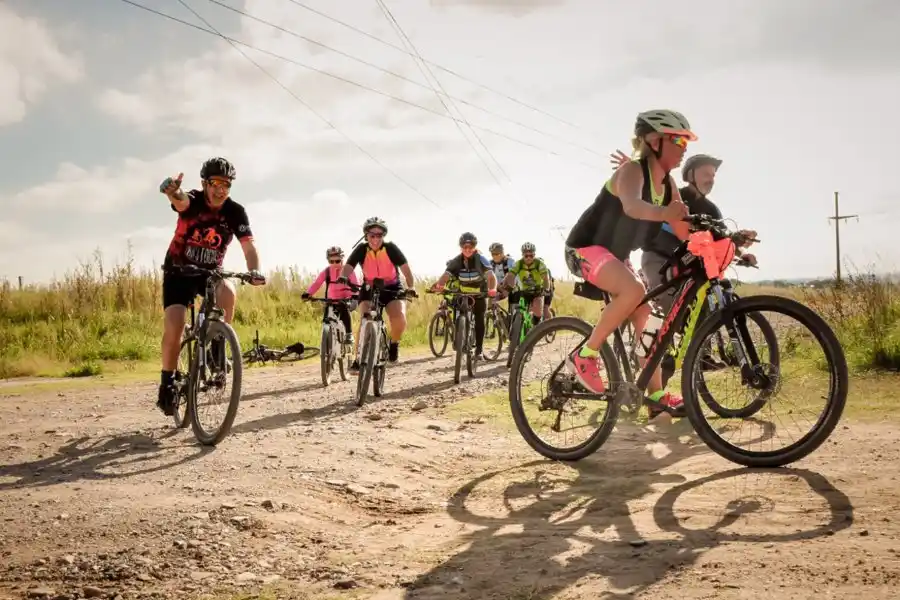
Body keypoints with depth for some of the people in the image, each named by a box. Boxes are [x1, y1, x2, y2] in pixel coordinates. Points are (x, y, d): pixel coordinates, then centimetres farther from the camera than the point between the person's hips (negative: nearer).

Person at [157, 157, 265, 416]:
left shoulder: (235, 212, -13)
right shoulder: (192, 201, -19)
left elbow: (248, 246, -22)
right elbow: (181, 201, -44)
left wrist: (254, 271, -43)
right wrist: (172, 192, -70)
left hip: (210, 271, 2)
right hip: (179, 271, -1)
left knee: (227, 292, -33)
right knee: (174, 325, -18)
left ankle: (216, 349, -15)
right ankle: (168, 383, -1)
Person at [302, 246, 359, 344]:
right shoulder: (326, 271, -4)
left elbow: (356, 285, -21)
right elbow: (316, 283, -14)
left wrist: (354, 295, -42)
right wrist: (308, 293, -32)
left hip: (347, 300, -3)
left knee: (344, 308, -35)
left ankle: (349, 335, -27)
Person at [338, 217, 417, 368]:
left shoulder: (391, 248, -17)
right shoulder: (361, 249, -16)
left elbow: (405, 269, -21)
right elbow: (348, 267, -27)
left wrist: (410, 287, -35)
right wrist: (343, 277, -50)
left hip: (392, 289, -1)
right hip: (370, 289, 1)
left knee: (399, 319, -25)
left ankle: (394, 343, 7)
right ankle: (358, 359, -15)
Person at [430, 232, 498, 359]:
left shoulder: (480, 259, -24)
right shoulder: (456, 261, -19)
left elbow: (491, 276, -38)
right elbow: (446, 275, -32)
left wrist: (493, 289, -59)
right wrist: (438, 285, -55)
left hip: (479, 293, -2)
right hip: (463, 293, 2)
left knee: (479, 320, -7)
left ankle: (479, 350, 2)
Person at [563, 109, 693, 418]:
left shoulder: (668, 184, 3)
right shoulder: (632, 170, -22)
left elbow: (684, 230, -2)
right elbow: (632, 206, -45)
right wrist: (662, 214, -66)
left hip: (616, 255, 9)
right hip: (587, 248, -9)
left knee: (646, 318, 2)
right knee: (634, 290, -33)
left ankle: (657, 396, 8)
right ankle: (586, 354, -19)